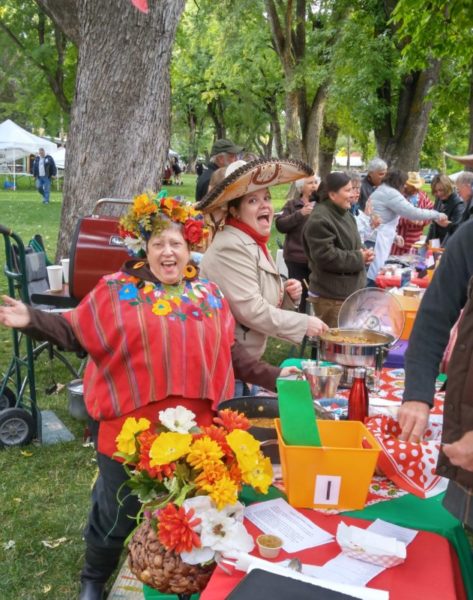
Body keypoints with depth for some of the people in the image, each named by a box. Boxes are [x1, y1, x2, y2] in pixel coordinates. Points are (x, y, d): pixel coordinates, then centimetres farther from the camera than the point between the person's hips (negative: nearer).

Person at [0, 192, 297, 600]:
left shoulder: (209, 295, 8)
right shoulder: (117, 290, -3)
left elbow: (229, 352, 12)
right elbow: (76, 333, -4)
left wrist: (272, 376, 8)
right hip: (129, 426, -3)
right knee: (118, 513, 13)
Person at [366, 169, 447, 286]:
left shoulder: (381, 190, 22)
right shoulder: (390, 193, -10)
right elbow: (413, 212, -13)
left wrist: (394, 235, 25)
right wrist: (437, 215, -3)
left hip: (376, 239, 10)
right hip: (377, 242, -10)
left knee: (374, 276, 8)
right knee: (375, 278, -12)